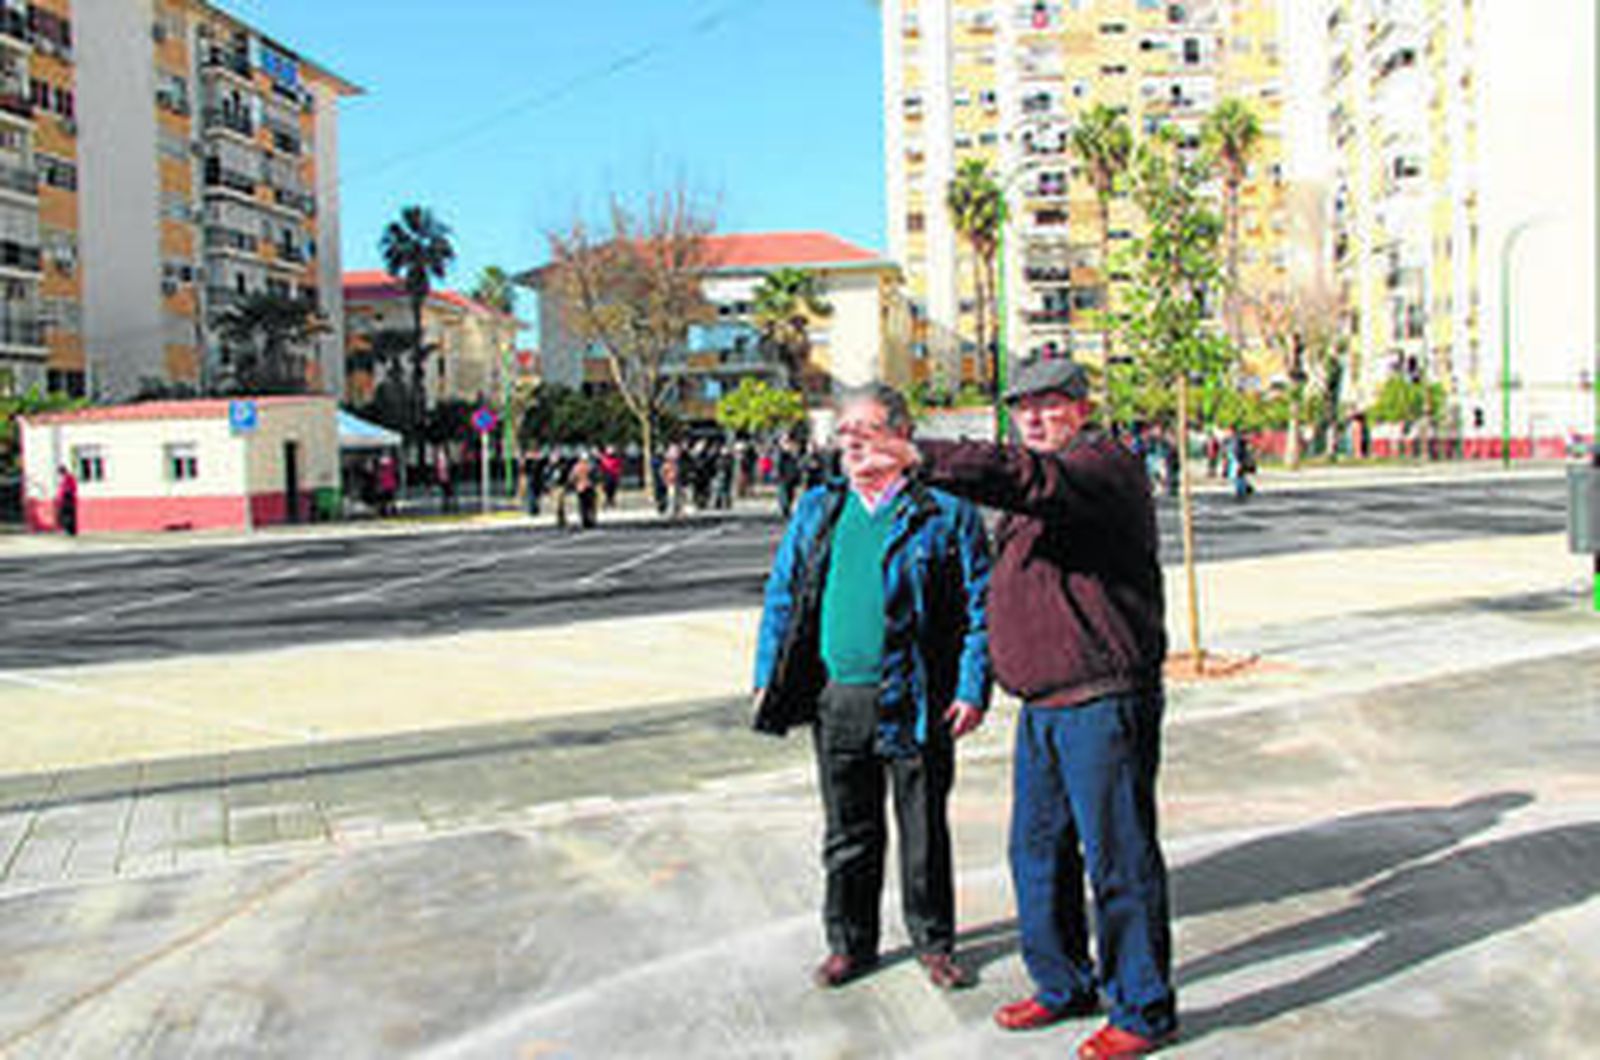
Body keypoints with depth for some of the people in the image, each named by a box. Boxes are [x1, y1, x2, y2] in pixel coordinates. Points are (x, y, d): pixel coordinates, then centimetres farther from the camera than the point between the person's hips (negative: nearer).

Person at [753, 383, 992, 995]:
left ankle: (933, 942, 27)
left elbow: (981, 604, -4)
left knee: (924, 830, 9)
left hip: (913, 703, -3)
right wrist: (768, 677, 8)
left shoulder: (946, 511, -3)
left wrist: (973, 689, -10)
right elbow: (783, 594, 14)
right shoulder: (817, 509, 10)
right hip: (836, 699, 4)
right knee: (848, 831, 14)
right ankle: (849, 943, 29)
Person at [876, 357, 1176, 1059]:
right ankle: (1064, 986, 32)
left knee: (1117, 855, -1)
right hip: (1043, 705, 9)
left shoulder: (1104, 464, -11)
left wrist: (923, 460, -43)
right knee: (1038, 848, 16)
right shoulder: (1042, 484, 20)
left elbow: (1029, 478, -32)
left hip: (1104, 703, -9)